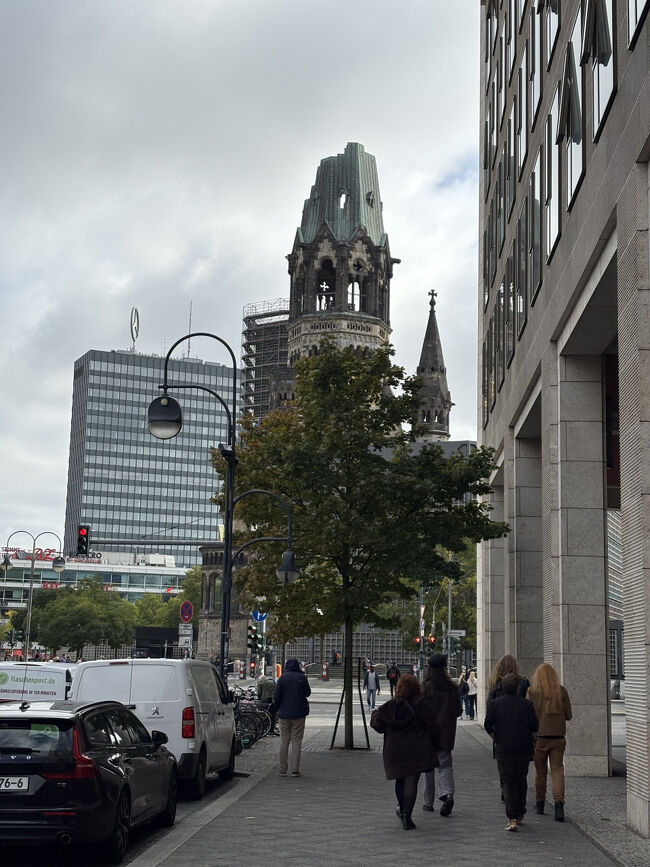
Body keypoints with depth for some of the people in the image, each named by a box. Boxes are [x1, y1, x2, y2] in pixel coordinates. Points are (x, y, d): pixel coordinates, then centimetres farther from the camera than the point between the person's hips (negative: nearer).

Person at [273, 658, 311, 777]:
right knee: (296, 742, 3)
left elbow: (276, 697, -3)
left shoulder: (282, 679, -2)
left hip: (284, 714, 1)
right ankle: (295, 770, 0)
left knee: (284, 742, 8)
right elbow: (308, 693, 3)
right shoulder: (302, 677, -5)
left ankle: (283, 770, 9)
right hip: (299, 714, -1)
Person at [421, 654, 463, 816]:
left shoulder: (426, 687, -12)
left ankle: (428, 802, 13)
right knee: (445, 764, 8)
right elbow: (458, 711, 2)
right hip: (446, 732, 2)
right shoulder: (452, 687, -3)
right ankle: (448, 793, -17)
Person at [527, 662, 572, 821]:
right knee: (557, 770, 2)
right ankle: (559, 802, -14)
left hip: (540, 737, -1)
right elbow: (568, 715, 5)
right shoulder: (562, 691, 0)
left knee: (540, 771, 12)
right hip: (558, 737, 1)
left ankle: (540, 804, 24)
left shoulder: (533, 691, -6)